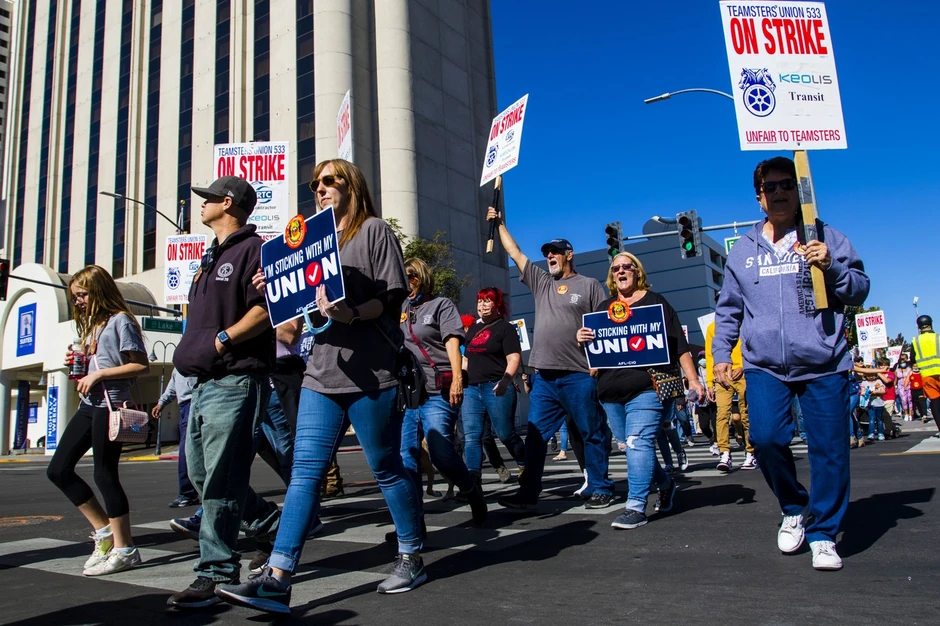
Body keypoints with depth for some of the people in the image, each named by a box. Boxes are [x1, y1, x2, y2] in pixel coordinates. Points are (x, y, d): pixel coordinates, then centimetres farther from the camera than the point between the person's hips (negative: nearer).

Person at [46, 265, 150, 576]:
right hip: (89, 404, 10)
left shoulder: (120, 320, -8)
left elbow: (142, 366, -14)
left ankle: (124, 549, 4)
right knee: (58, 469, 8)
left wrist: (99, 375, -17)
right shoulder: (91, 324, 19)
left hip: (111, 404, -10)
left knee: (105, 474, -6)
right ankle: (104, 530, 18)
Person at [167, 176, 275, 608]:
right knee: (201, 474, 15)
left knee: (220, 482, -7)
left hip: (234, 381, -10)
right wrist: (189, 348, 13)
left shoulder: (252, 249, -6)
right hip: (205, 382, 11)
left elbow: (265, 309, -18)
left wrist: (220, 340, -19)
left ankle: (216, 572, 1)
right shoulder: (212, 257, 23)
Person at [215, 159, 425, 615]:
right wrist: (275, 289, 5)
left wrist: (353, 314, -26)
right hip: (321, 371, 6)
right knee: (305, 471, -1)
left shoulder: (374, 231, 2)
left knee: (387, 467, 4)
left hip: (370, 372, -6)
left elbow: (394, 295, -8)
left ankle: (411, 558, 22)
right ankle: (277, 580, -2)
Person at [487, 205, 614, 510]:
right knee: (535, 435, 5)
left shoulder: (589, 285, 5)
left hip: (579, 374, -4)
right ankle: (528, 492, 10)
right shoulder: (541, 282, 17)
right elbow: (515, 253, 21)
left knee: (592, 434, 4)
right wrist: (499, 224, 23)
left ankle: (600, 490, 15)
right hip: (544, 375, 5)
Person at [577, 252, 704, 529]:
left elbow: (679, 345, 2)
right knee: (628, 447, 11)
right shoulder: (603, 308, 17)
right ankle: (666, 485, 32)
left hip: (648, 388, -5)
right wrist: (582, 338, -5)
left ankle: (636, 507, -10)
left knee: (638, 444, -14)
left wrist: (693, 381, -5)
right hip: (611, 392, 6)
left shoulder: (654, 301, 5)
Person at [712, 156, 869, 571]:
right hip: (764, 365, 1)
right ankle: (794, 508, 15)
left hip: (824, 364, -1)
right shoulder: (743, 249, 13)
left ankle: (822, 533, 16)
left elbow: (860, 290, 7)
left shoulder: (826, 238, 8)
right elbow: (728, 309, 18)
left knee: (828, 449, -1)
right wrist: (721, 353, 11)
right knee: (766, 438, -13)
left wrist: (832, 267, -11)